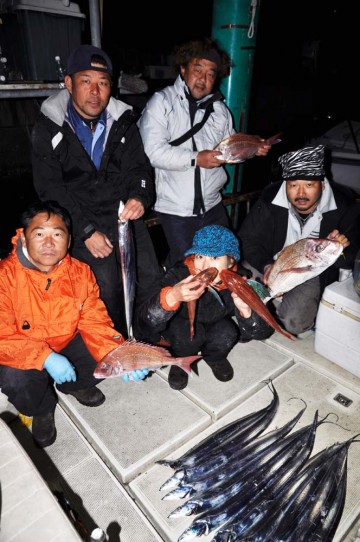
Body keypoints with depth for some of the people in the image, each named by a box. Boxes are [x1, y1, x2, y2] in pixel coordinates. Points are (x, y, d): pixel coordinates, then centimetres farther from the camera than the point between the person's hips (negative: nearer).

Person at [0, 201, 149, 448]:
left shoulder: (81, 273, -12)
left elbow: (96, 324, -13)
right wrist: (46, 358, -39)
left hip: (68, 344, 3)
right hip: (24, 355, -3)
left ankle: (75, 385, 19)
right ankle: (42, 409, 7)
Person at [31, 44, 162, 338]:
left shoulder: (123, 121, 6)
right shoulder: (48, 127, -4)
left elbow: (139, 166, 6)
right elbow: (51, 189, -7)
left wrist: (140, 196, -18)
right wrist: (87, 231, -14)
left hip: (125, 215, 3)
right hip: (81, 222, -3)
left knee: (151, 279, 0)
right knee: (107, 287, -12)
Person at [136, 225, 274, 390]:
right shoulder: (179, 275, -32)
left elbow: (263, 331, -24)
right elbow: (146, 319, -40)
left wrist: (246, 310, -46)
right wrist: (172, 297, -60)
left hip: (214, 328, 3)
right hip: (181, 328, -2)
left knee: (227, 333, -26)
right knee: (189, 331, -32)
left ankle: (215, 358, 9)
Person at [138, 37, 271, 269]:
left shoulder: (220, 109, 11)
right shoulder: (162, 102, -6)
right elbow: (152, 150, -19)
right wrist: (196, 159, -22)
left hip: (212, 205, 6)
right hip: (175, 208, -6)